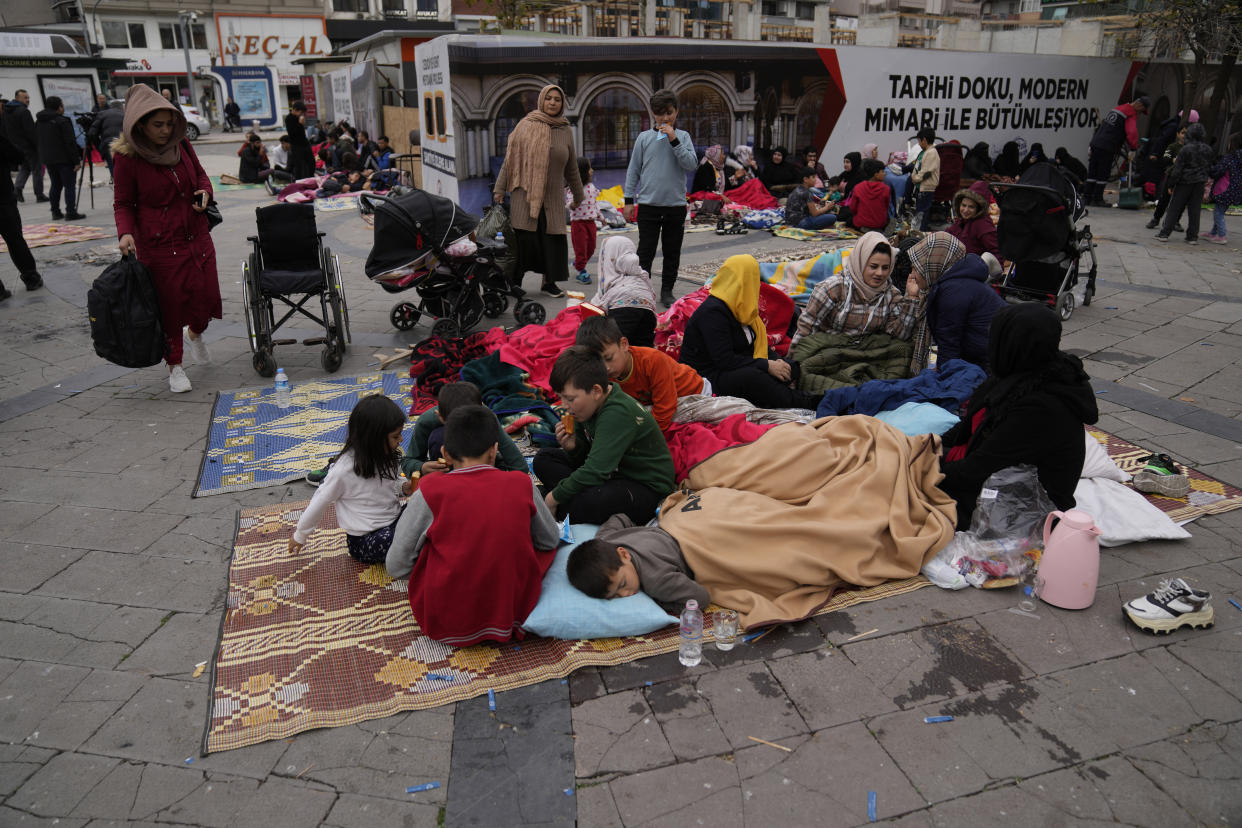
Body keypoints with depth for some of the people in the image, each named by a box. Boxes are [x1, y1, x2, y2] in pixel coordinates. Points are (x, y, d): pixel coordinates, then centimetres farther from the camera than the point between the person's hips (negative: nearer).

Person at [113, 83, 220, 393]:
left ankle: (195, 333, 40)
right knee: (169, 305, 1)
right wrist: (126, 233, -22)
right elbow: (122, 203, -5)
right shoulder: (127, 157, -9)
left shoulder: (181, 145, 3)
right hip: (159, 245, -4)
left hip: (197, 237, 4)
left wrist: (205, 192, -4)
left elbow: (200, 175, 18)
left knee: (207, 297, 4)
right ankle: (174, 366, 19)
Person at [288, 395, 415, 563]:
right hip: (364, 541, -6)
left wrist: (404, 487, -4)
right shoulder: (344, 470, -19)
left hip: (395, 520, 6)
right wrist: (300, 536, 9)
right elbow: (319, 504, -5)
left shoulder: (386, 457, 1)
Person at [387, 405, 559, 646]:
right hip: (514, 611, -1)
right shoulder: (522, 484, -6)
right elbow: (550, 541, 9)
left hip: (446, 622, 1)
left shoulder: (430, 491, -11)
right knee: (543, 542, 21)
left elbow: (396, 567, -6)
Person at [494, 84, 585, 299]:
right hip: (525, 194, -3)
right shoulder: (526, 125, 2)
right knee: (522, 239, -4)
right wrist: (499, 189, -2)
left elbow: (572, 168, 19)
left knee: (553, 239, -1)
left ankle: (549, 281, 14)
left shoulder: (565, 132, 11)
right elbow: (510, 158, 3)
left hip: (552, 197, 3)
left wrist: (578, 196, 24)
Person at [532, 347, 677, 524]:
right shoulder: (589, 406, 0)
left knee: (589, 503, -40)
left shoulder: (618, 413, -27)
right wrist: (572, 448, -13)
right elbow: (584, 459, 11)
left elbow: (595, 471, -31)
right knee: (543, 458, 7)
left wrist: (555, 496, -19)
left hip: (648, 489, -10)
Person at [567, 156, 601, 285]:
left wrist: (600, 217, 23)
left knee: (591, 248, 14)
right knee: (581, 247, 0)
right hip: (578, 222, -7)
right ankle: (581, 271, 12)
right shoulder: (572, 189, -15)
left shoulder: (591, 187, 8)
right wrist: (572, 205, -39)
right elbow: (569, 204, -17)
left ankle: (577, 263, 37)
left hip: (591, 222, 7)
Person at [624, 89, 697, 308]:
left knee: (672, 252, 8)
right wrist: (629, 199, 3)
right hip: (648, 204, -1)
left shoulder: (683, 136, 5)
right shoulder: (645, 138, 4)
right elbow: (633, 169, 7)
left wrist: (674, 140, -15)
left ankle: (667, 291, 20)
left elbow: (692, 164, -9)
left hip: (676, 205, 1)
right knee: (645, 251, -1)